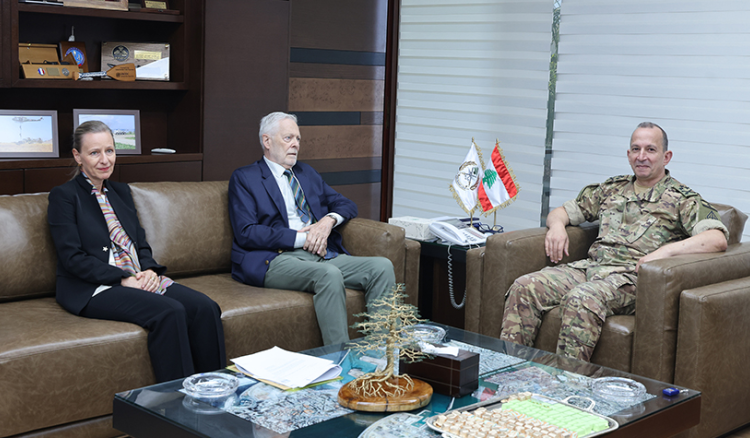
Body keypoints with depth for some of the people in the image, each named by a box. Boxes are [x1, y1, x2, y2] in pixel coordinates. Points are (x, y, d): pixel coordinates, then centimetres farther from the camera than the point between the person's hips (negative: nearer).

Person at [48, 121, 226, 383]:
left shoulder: (121, 191, 20)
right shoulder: (63, 196, -1)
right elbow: (73, 258, -9)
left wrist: (149, 270, -5)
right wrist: (123, 279, -17)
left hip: (140, 279, 6)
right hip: (93, 289, -6)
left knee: (205, 307, -20)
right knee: (170, 311, -32)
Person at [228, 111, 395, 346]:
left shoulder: (307, 173, 27)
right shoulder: (244, 178, 7)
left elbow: (347, 205, 25)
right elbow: (246, 233, -7)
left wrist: (329, 220, 0)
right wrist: (301, 238, -11)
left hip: (324, 254, 6)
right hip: (276, 259, -6)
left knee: (382, 267, -19)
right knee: (329, 274, -37)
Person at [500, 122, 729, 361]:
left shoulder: (682, 199, 6)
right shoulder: (611, 188, 23)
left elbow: (718, 239, -9)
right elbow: (564, 210, 30)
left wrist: (667, 250, -22)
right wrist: (556, 224, 4)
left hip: (631, 276, -6)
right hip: (591, 266, 6)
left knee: (581, 299, -38)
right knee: (524, 287, -18)